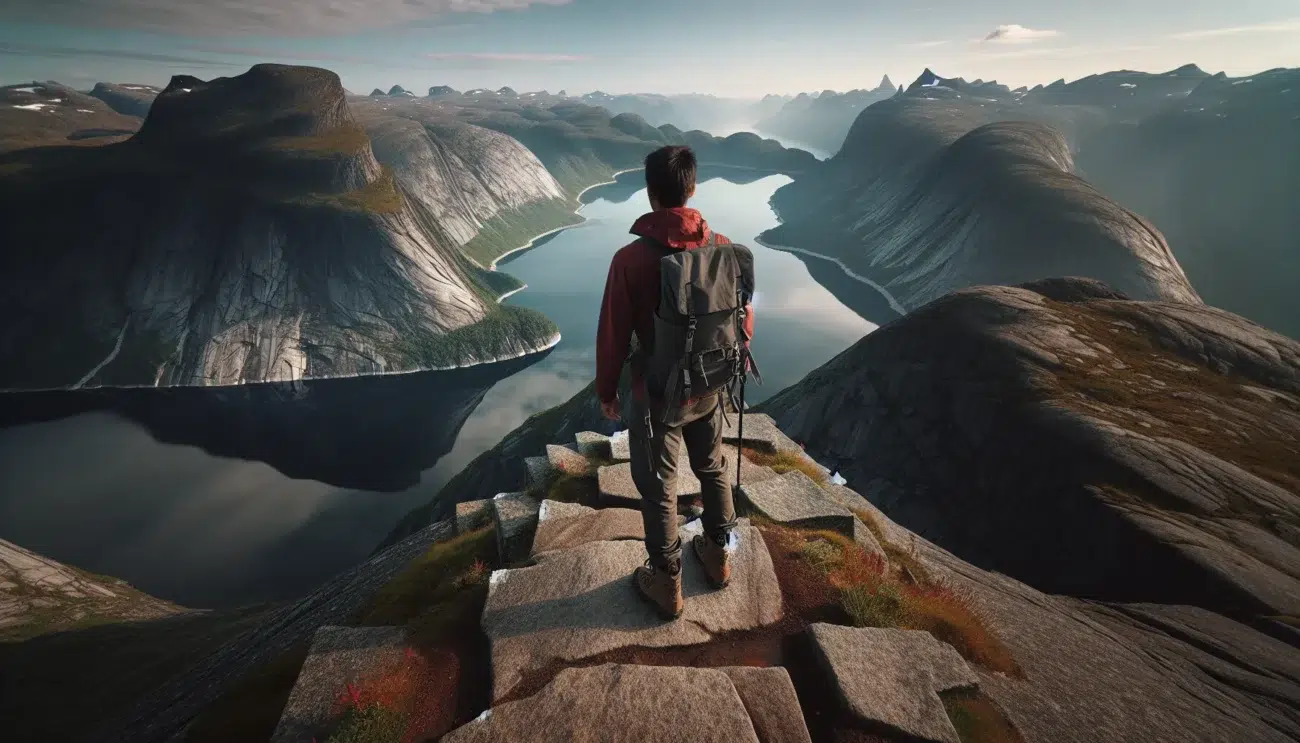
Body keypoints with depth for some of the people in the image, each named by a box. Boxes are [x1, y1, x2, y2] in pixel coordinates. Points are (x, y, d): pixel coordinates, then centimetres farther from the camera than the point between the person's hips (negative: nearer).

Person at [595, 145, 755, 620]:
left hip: (657, 393, -4)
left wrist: (606, 391, 1)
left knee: (657, 488, 13)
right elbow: (744, 318, 2)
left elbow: (613, 334, -15)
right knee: (713, 468, 25)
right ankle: (717, 554, 45)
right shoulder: (723, 248, -9)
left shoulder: (631, 258, -22)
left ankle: (666, 585, 31)